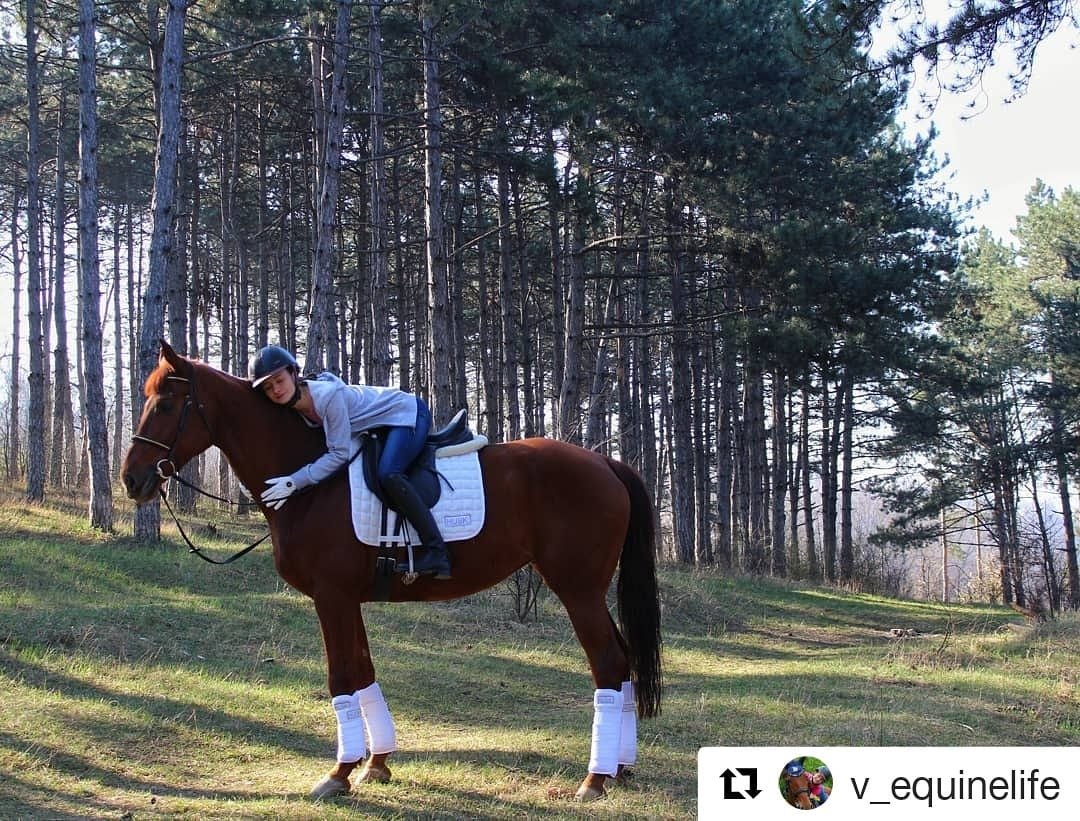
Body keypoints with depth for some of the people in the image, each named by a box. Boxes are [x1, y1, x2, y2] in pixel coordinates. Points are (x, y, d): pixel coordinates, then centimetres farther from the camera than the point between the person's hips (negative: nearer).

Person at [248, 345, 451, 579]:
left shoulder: (328, 394, -31)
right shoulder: (292, 405, -5)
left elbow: (339, 454, -29)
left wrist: (295, 481, -30)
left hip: (408, 413, -10)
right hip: (382, 426, 10)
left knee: (388, 474, -30)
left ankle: (436, 551, -29)